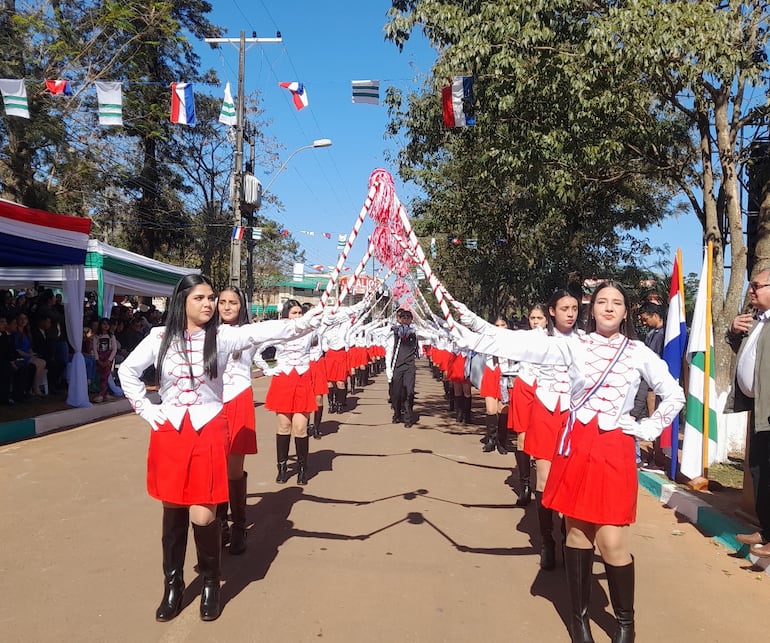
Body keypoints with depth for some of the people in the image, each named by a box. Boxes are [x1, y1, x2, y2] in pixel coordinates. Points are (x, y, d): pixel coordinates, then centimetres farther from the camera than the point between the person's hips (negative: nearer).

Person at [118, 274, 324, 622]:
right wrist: (145, 409, 3)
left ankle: (210, 582, 22)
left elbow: (265, 331, -20)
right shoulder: (160, 337, 0)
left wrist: (306, 321, -35)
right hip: (169, 432, 2)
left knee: (202, 515, -3)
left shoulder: (222, 336, -4)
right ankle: (173, 584, 30)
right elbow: (127, 371, 12)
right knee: (173, 510, 11)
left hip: (208, 431, -2)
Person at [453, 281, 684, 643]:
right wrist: (474, 330, -18)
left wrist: (649, 429, 3)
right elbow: (523, 346, -8)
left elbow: (674, 395, 13)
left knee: (612, 541, -4)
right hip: (576, 446, 1)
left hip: (615, 450, -1)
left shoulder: (638, 353, 3)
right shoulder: (574, 346, 3)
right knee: (577, 532, 10)